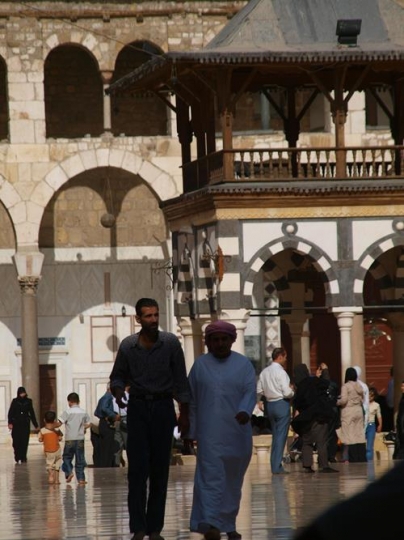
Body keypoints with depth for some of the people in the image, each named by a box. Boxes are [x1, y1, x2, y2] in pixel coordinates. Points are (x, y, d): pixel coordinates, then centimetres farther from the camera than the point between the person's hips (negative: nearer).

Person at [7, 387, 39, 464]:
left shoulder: (28, 401, 6)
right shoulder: (15, 401, 2)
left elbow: (32, 414, 11)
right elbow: (11, 413, -3)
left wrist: (36, 425, 12)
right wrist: (10, 423, -16)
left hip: (25, 424, 1)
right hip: (16, 424, -1)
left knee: (24, 442, -4)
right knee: (16, 441, -5)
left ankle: (23, 458, 1)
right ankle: (17, 457, 6)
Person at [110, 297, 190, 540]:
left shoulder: (171, 343, -6)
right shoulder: (128, 345, -4)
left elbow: (180, 380, 0)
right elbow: (118, 376, 8)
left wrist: (185, 413, 0)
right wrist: (118, 391, -15)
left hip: (163, 408, 0)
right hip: (138, 407, 0)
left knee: (160, 469, 2)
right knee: (138, 468, -7)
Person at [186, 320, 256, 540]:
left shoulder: (243, 364, 6)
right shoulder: (200, 365, 6)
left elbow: (250, 392, -6)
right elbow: (191, 401, 9)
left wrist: (245, 411, -27)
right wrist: (190, 432, 8)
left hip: (237, 432, 2)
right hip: (210, 433, -2)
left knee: (233, 480, 9)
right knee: (211, 476, -14)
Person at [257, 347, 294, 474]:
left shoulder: (264, 372, 5)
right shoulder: (280, 372, -15)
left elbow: (259, 391, 7)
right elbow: (287, 392, -19)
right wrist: (292, 393, 1)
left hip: (269, 404, 7)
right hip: (282, 404, -7)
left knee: (275, 435, 17)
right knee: (281, 436, -2)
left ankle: (275, 465, 19)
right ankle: (277, 467, -4)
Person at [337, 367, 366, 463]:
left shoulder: (346, 386, -9)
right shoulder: (359, 386, 8)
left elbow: (344, 400, -16)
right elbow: (362, 401, 13)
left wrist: (336, 402, 2)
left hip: (348, 412, -6)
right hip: (358, 411, 6)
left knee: (350, 436, -4)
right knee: (360, 435, 7)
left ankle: (353, 458, -7)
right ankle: (362, 457, 6)